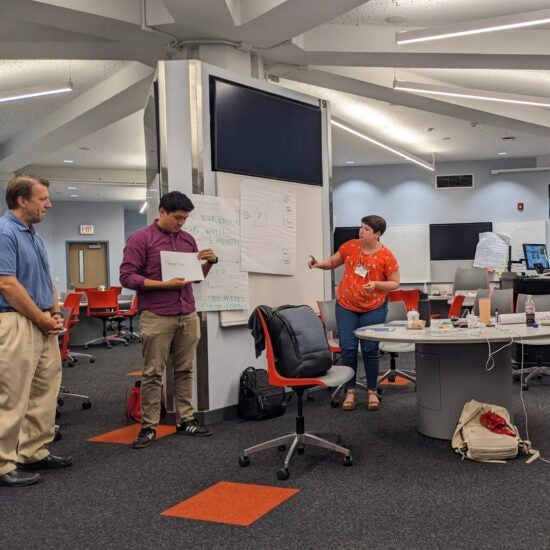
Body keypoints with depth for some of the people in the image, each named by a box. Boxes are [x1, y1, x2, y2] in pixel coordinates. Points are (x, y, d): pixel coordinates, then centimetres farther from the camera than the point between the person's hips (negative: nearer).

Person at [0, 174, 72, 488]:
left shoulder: (35, 236, 15)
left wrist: (55, 313, 6)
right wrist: (43, 319, -13)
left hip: (44, 325, 10)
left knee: (45, 393, 14)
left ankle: (35, 453, 25)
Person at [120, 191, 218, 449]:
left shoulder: (188, 239, 13)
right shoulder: (140, 239, -4)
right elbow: (127, 277, -10)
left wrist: (209, 262, -1)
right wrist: (164, 285, -17)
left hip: (188, 315, 5)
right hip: (156, 317, -5)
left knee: (185, 370, 9)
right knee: (152, 373, -1)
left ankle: (185, 420, 17)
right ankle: (148, 427, 6)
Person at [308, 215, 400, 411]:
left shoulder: (387, 256, -10)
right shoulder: (350, 246, -1)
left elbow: (395, 283, -4)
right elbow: (332, 262, 13)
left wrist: (376, 284, -21)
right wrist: (319, 264, -7)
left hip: (373, 309, -2)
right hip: (346, 307, 3)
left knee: (370, 350, 2)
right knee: (348, 349, 1)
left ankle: (372, 392, 16)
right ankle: (350, 392, 11)